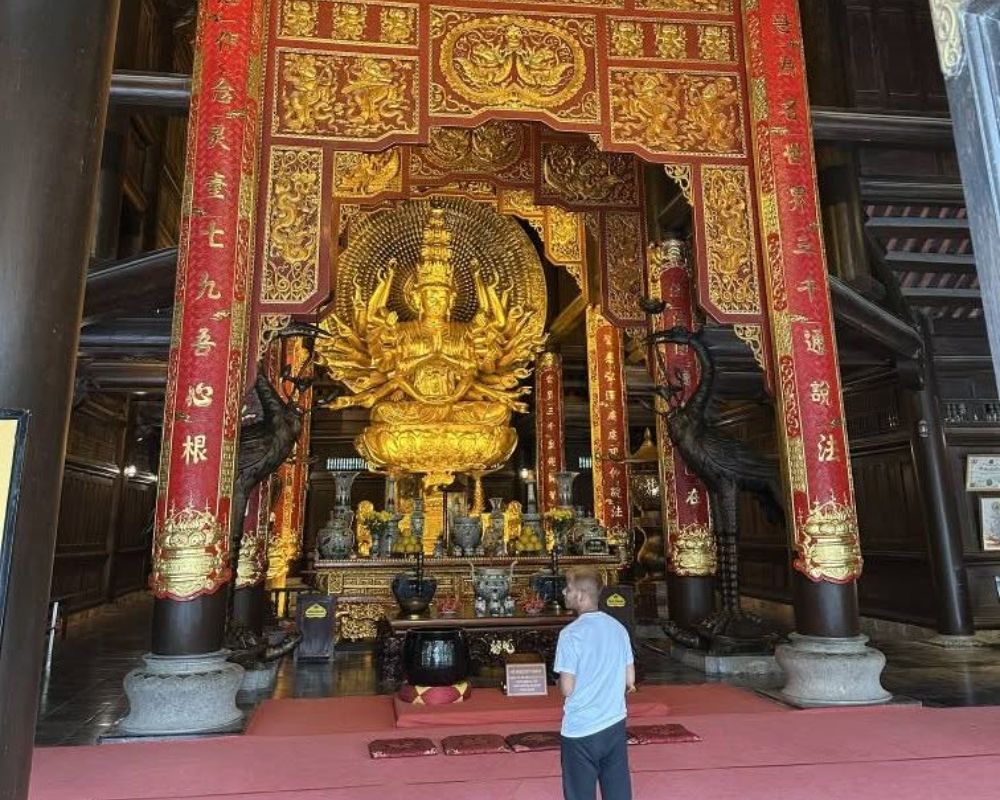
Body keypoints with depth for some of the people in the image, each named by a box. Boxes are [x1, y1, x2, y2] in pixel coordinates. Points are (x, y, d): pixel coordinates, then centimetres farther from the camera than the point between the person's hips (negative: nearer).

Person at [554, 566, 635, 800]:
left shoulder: (571, 633, -16)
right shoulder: (618, 628, 1)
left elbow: (567, 688, -16)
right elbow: (630, 680, 6)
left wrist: (560, 682, 5)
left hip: (580, 729, -5)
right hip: (615, 724, 5)